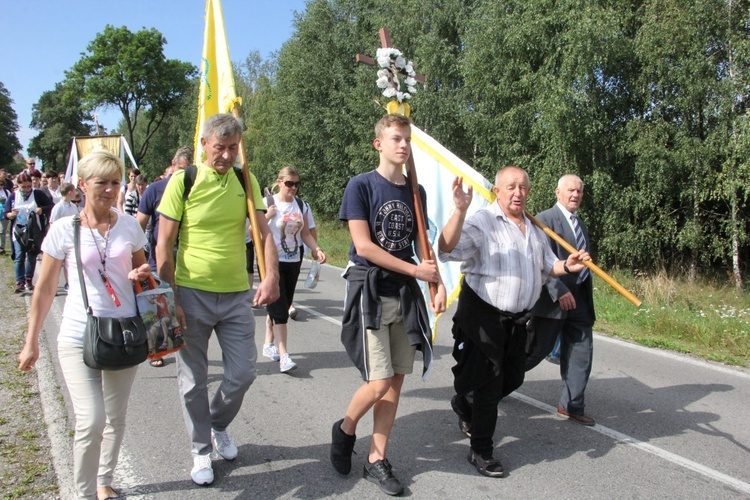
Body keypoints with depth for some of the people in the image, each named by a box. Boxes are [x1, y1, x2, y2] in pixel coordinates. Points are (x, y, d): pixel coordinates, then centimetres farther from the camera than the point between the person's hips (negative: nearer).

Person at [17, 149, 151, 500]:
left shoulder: (129, 226, 2)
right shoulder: (64, 229, -5)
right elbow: (45, 290, 2)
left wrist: (142, 274, -7)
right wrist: (31, 342, 3)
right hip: (78, 337, -3)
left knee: (115, 419, 13)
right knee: (91, 422, -12)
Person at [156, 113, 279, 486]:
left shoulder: (246, 182, 4)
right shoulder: (182, 182, -5)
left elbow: (264, 233, 0)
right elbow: (164, 245, -5)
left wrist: (271, 276, -17)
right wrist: (169, 298, -10)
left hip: (236, 295, 3)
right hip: (191, 294, -2)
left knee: (243, 373, 7)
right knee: (193, 380, 8)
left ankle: (218, 425, 36)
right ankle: (201, 450, 27)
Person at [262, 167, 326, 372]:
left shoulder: (300, 205, 9)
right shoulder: (267, 203, -6)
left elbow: (305, 233, 13)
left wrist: (316, 249, -1)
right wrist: (267, 216, -20)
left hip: (293, 261, 5)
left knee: (281, 305, 11)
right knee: (279, 308, -9)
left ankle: (269, 344, 29)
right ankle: (283, 355, -9)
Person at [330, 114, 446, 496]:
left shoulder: (415, 191, 11)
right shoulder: (361, 185, -6)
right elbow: (363, 245, -13)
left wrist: (439, 284, 1)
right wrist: (415, 270, -12)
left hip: (405, 294, 5)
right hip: (369, 290, -5)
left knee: (396, 381, 6)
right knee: (379, 383, -9)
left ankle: (377, 460, 20)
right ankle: (345, 429, 22)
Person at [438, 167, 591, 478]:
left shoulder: (534, 228, 12)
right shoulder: (482, 222, -14)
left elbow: (547, 265, 22)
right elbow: (447, 250, -27)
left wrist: (567, 266, 1)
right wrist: (460, 210, -38)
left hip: (517, 320, 8)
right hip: (482, 317, -8)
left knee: (512, 378, 19)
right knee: (487, 382, 0)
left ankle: (464, 406, 44)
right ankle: (480, 451, 17)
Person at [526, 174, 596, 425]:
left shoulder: (581, 224, 17)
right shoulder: (545, 219, -9)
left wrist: (586, 295, 16)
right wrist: (559, 291, -23)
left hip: (579, 298, 8)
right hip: (553, 298, -8)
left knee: (581, 352, 7)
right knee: (537, 349, 0)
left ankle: (571, 405, 18)